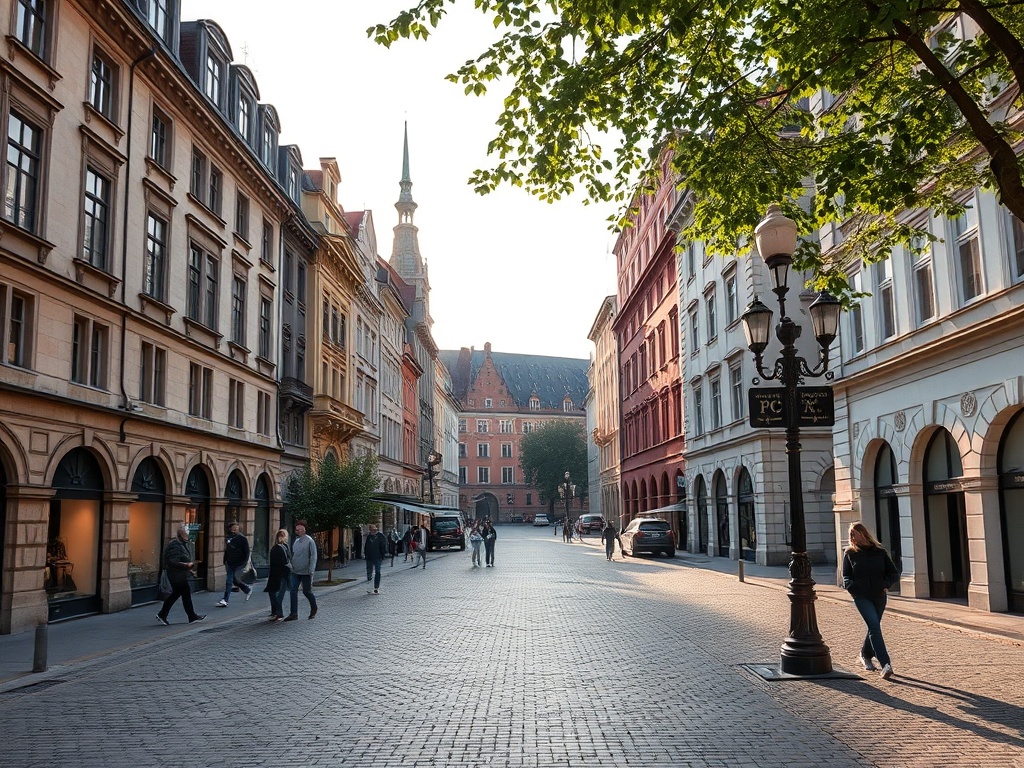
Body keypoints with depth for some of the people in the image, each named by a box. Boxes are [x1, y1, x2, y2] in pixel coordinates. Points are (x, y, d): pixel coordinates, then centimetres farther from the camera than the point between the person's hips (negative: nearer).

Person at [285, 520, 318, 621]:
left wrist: (311, 570, -15)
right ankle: (293, 613, -3)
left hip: (305, 572, -5)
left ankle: (313, 610, 29)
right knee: (293, 591, -5)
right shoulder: (295, 541, 8)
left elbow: (313, 556, -10)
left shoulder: (309, 541, -9)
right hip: (295, 571, 5)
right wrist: (291, 566, 12)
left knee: (307, 591, 5)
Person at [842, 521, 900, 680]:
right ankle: (886, 664, -24)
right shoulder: (850, 553, 4)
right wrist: (851, 586, -14)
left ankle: (865, 655, 40)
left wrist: (886, 584, -5)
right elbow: (846, 576, 6)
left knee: (873, 627, 14)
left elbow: (894, 573, 12)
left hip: (879, 596, 3)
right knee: (874, 626, -18)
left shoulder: (880, 552, 7)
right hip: (861, 597, -3)